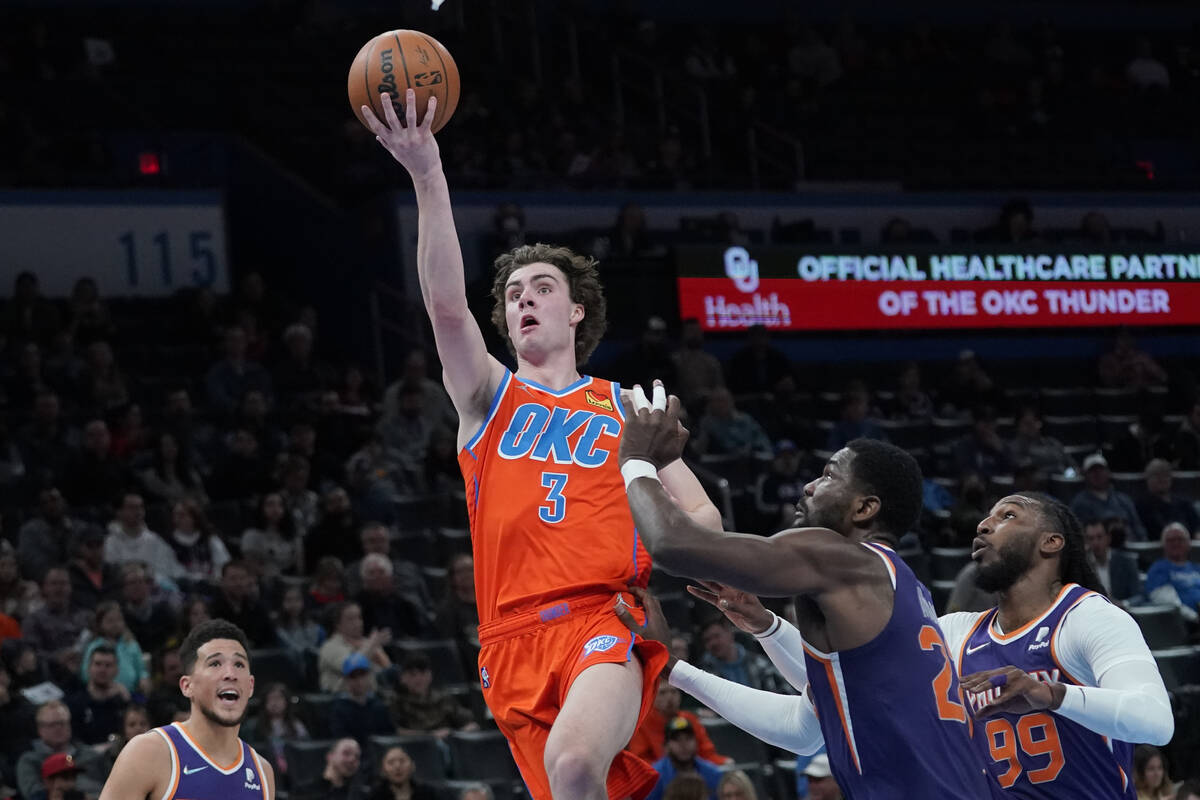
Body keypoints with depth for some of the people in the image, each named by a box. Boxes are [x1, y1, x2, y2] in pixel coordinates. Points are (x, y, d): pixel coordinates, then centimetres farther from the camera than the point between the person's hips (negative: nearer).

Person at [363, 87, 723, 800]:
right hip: (515, 637, 2)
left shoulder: (625, 407, 19)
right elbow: (447, 306, -1)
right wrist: (429, 178, -13)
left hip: (608, 620, -2)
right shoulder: (488, 395, 17)